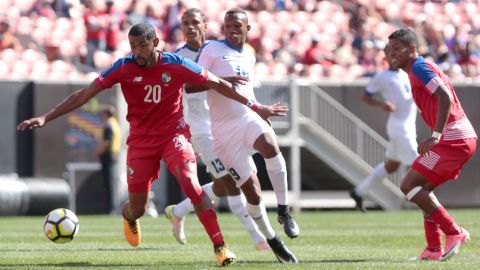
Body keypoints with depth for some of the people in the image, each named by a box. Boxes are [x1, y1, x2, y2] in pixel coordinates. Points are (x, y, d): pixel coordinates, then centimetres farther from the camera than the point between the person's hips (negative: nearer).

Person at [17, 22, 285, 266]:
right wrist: (45, 118, -12)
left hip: (173, 135, -1)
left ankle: (220, 246, -20)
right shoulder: (124, 67, -10)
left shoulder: (177, 65, -11)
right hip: (141, 141, 1)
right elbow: (84, 94, -8)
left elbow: (219, 84, -1)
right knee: (137, 209, 5)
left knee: (192, 186, -26)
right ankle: (129, 217, 46)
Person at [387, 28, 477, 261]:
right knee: (423, 188, 16)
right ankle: (434, 249, 12)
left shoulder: (419, 68, -9)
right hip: (464, 139, 10)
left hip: (453, 139, -10)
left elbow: (445, 97, -22)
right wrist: (435, 139, 20)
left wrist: (436, 136, -25)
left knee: (409, 185, -8)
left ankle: (454, 232, -7)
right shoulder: (418, 69, 21)